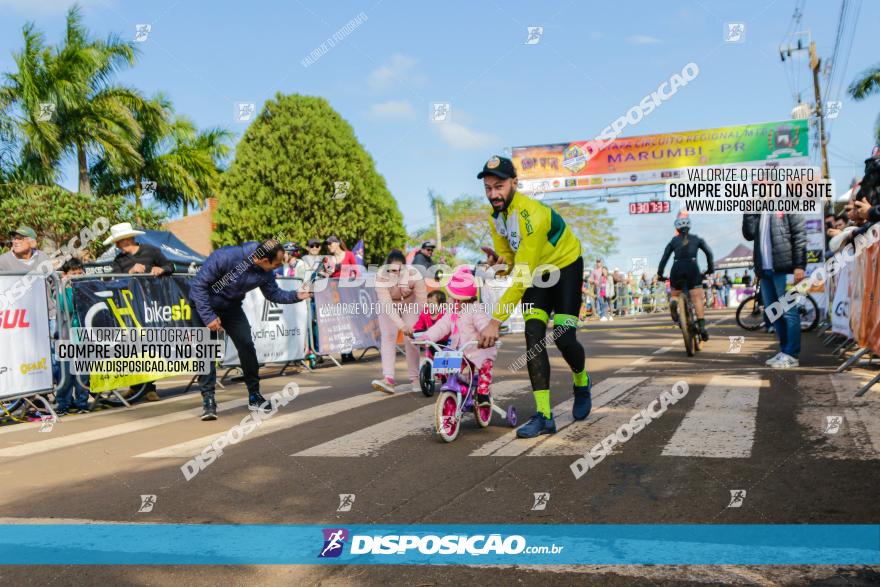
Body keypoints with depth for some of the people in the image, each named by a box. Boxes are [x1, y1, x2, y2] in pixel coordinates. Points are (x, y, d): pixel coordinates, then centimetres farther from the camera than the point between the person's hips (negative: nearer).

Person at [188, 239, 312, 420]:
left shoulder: (265, 272, -17)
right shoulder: (225, 257, -36)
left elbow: (273, 293, -1)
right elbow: (198, 284, -29)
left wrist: (296, 296, -19)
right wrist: (208, 317, -31)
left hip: (231, 308, 5)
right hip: (205, 305, -4)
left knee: (246, 345, -4)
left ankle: (254, 396, 9)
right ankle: (208, 400, -4)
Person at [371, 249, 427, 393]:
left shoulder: (413, 273, -32)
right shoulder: (381, 277, -34)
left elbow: (422, 299, -31)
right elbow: (387, 305, -39)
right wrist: (402, 325, -47)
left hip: (410, 304, 0)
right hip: (389, 308, 0)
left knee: (411, 339, -9)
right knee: (387, 337, -13)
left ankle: (415, 378, 1)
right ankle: (388, 379, -20)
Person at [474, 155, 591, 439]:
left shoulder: (531, 214, -36)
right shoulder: (495, 217, -9)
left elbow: (522, 276, -39)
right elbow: (506, 261, -2)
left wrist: (496, 321, -41)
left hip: (566, 267, -6)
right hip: (537, 272, 6)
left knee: (564, 338, -12)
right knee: (533, 337, -9)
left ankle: (582, 383, 24)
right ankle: (544, 415, -9)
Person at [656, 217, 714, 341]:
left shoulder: (674, 240, 19)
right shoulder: (696, 239, 19)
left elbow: (664, 257, 11)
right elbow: (709, 253, 10)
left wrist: (660, 274, 16)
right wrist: (710, 269, 19)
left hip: (677, 268, 1)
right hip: (692, 267, -1)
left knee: (674, 294, 21)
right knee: (698, 298, -7)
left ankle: (673, 303, -13)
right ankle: (702, 326, -20)